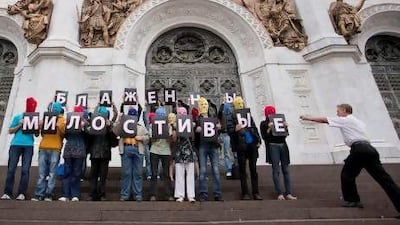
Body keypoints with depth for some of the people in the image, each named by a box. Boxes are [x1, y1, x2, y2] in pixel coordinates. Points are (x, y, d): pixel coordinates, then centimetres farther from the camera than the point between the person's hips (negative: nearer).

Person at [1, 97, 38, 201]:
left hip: (28, 146, 0)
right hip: (16, 144, 0)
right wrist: (19, 125, -4)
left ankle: (22, 193, -1)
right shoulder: (17, 117, 13)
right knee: (11, 169, -2)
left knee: (25, 170, -4)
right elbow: (10, 131, 11)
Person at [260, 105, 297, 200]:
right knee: (276, 170, -5)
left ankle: (288, 193, 4)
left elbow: (285, 134, 12)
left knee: (286, 170, 2)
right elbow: (264, 136, -5)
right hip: (273, 146, -4)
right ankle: (280, 194, -3)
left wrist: (285, 127, -4)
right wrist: (269, 128, -16)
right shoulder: (264, 124, 5)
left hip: (283, 146, 4)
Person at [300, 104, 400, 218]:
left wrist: (307, 118, 19)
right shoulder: (359, 121, 31)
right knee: (383, 178, 2)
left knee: (347, 174, 11)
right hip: (370, 149, 7)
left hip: (359, 149, -7)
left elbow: (323, 120, 11)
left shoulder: (345, 120, 9)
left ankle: (352, 200, 13)